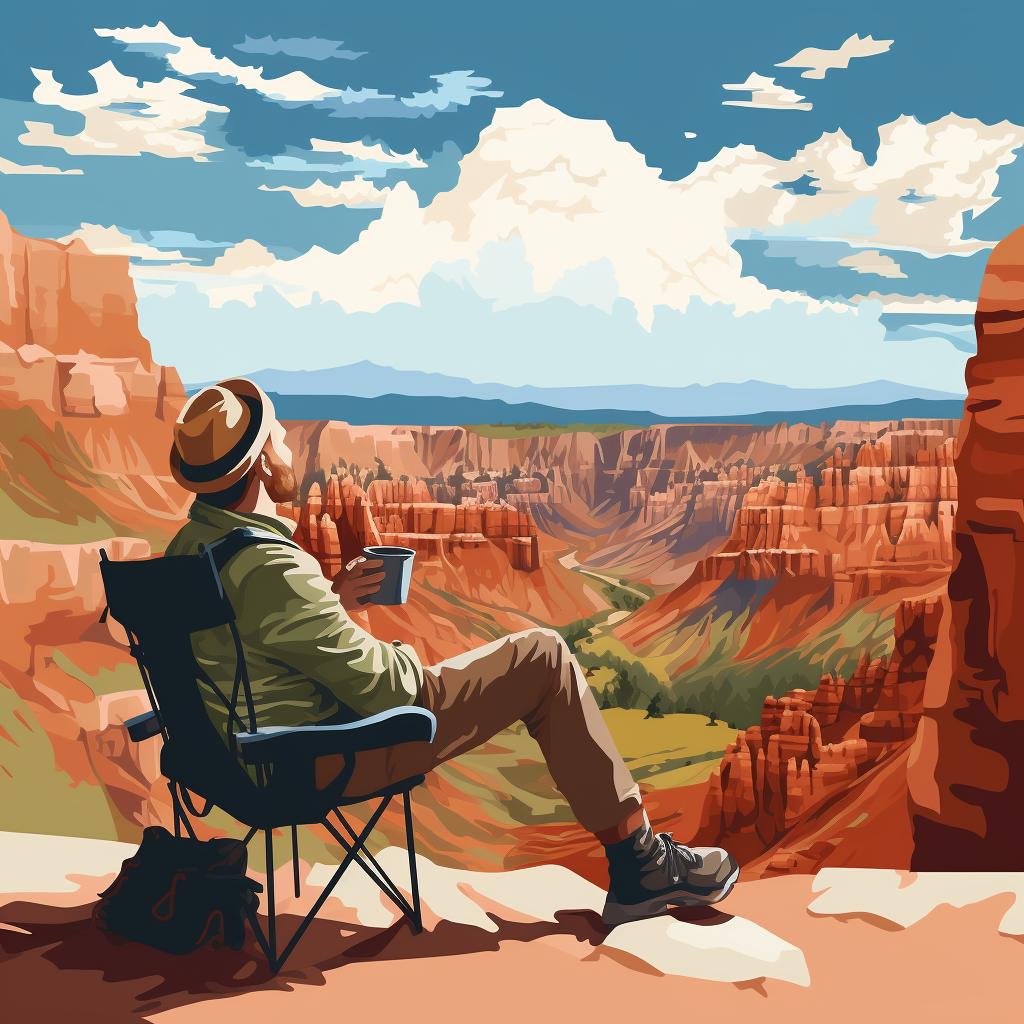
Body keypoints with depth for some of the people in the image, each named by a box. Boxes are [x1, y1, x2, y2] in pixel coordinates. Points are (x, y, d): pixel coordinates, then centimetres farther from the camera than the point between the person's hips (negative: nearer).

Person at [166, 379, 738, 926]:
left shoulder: (188, 549, 2)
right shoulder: (267, 567, -28)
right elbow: (385, 688, -23)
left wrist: (332, 600, 6)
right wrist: (406, 658, -1)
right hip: (330, 760, -10)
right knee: (545, 659, -4)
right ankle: (642, 864, 8)